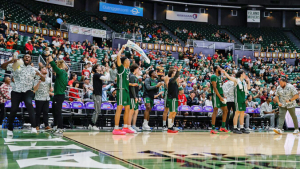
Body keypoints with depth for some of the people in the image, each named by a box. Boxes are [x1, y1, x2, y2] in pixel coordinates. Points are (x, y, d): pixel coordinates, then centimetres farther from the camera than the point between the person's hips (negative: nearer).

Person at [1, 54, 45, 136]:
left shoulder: (33, 70, 7)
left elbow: (43, 79, 4)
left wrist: (39, 75, -19)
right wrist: (10, 61, -16)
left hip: (27, 91, -1)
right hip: (16, 91, 1)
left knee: (29, 104, -28)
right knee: (14, 109, -3)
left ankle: (33, 127, -35)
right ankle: (10, 129, 18)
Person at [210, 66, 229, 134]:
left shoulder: (219, 77, 17)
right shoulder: (213, 76, -12)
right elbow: (215, 88, -19)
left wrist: (223, 95, 13)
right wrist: (220, 97, -21)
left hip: (220, 95, 10)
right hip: (216, 95, -10)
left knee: (225, 110, 9)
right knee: (215, 111, -9)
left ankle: (223, 127, 16)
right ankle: (213, 129, -7)